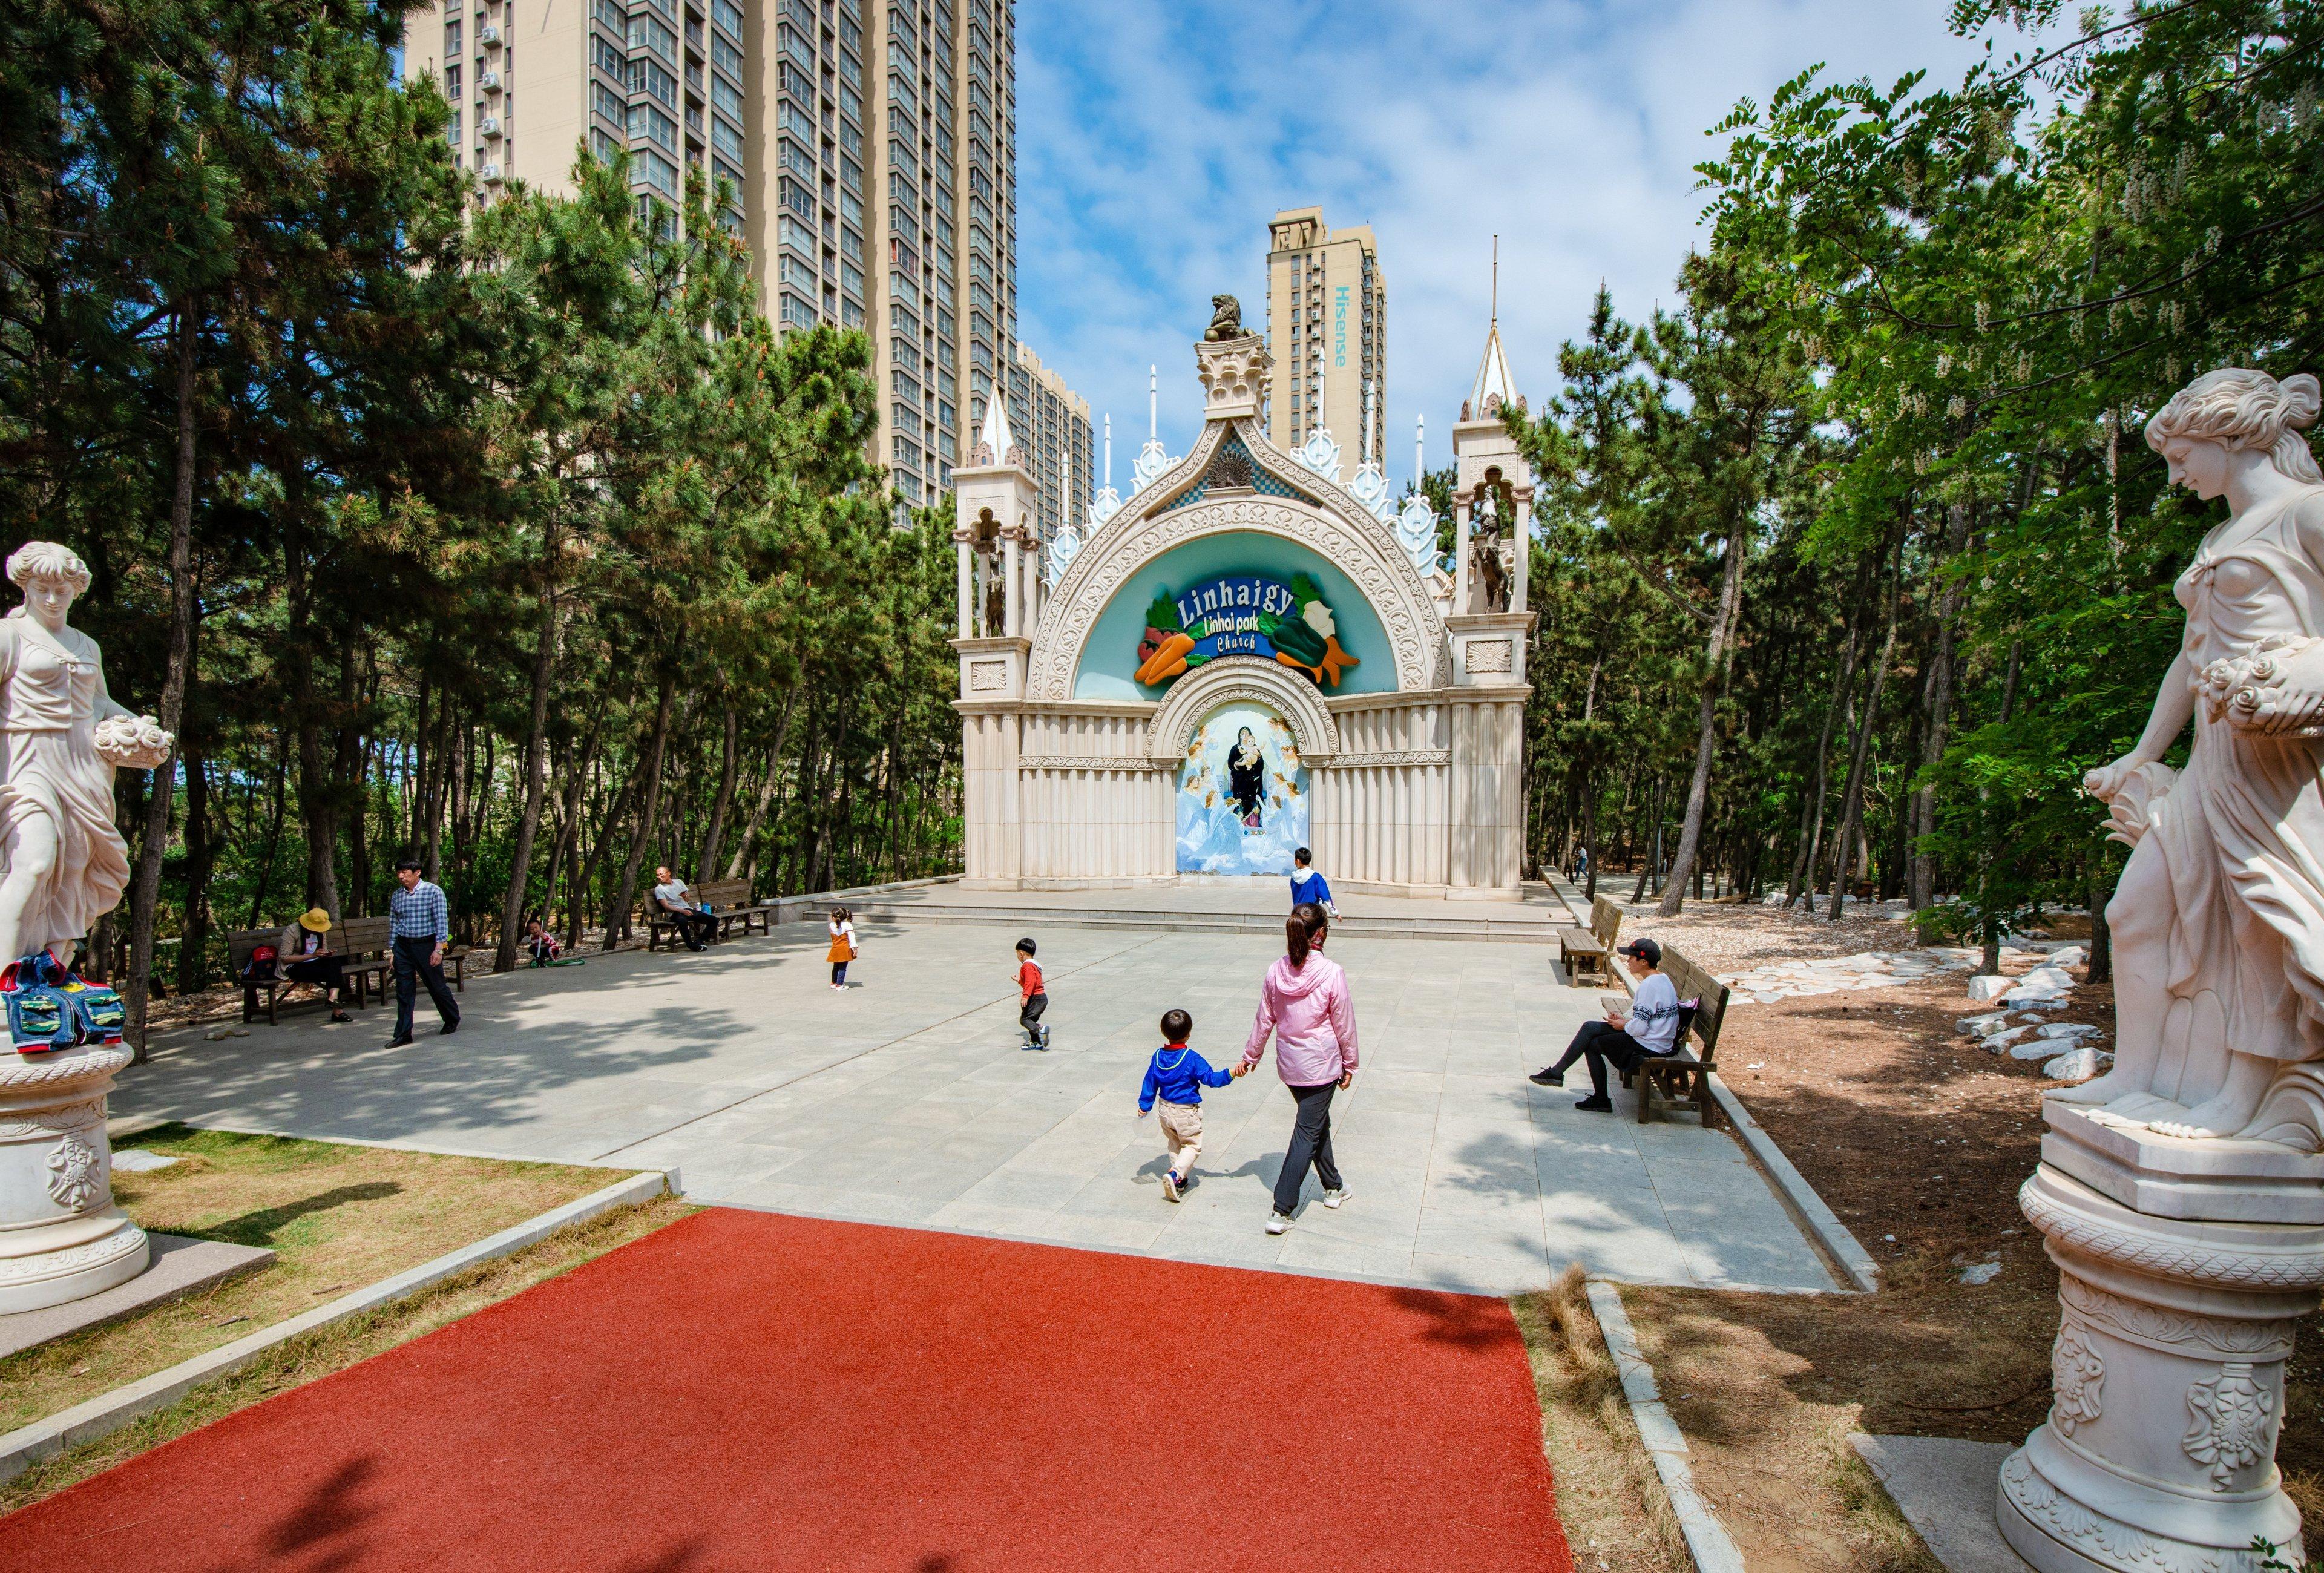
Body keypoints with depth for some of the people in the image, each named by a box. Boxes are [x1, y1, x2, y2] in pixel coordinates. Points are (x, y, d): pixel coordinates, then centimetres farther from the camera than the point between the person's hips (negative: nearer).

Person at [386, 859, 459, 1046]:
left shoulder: (433, 891, -7)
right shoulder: (396, 895, 6)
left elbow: (442, 921, -10)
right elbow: (393, 924, 13)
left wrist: (439, 949, -16)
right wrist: (392, 950, 10)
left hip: (427, 945, -4)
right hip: (403, 946, 4)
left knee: (437, 987, 7)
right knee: (404, 990, 2)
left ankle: (453, 1020, 28)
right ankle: (403, 1034, 7)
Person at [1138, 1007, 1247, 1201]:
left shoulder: (1158, 1056, -4)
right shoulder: (1192, 1059, -20)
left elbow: (1150, 1083, 4)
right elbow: (1210, 1078, -20)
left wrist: (1144, 1106, 14)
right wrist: (1232, 1074, -24)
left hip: (1165, 1110, 5)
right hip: (1187, 1113, -5)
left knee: (1175, 1144, 24)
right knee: (1193, 1146, 9)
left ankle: (1180, 1180, 26)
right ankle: (1175, 1174, -12)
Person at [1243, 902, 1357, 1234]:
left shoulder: (1276, 971, -6)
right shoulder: (1331, 973, -19)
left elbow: (1264, 1019, 3)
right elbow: (1344, 1024, -9)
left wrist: (1251, 1055, 17)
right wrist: (1349, 1065, 4)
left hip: (1289, 1064, 5)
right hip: (1321, 1064, -5)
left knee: (1318, 1122, 24)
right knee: (1307, 1133, 2)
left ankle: (1333, 1187, 40)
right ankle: (1281, 1212, 1)